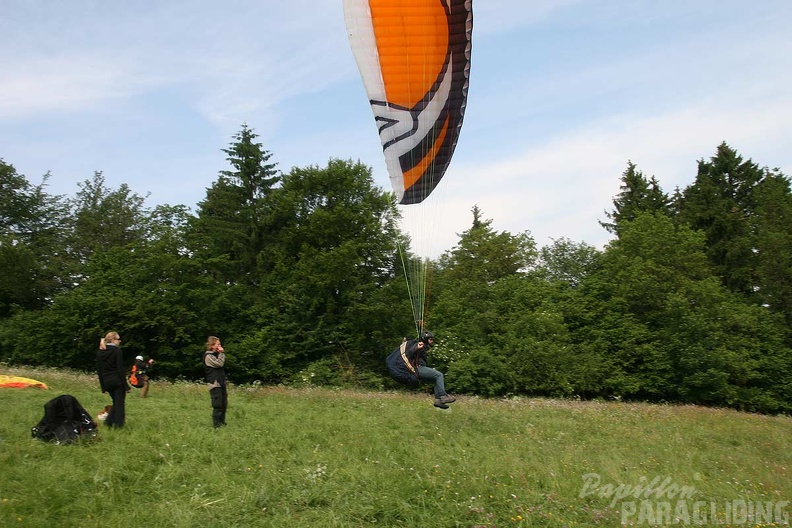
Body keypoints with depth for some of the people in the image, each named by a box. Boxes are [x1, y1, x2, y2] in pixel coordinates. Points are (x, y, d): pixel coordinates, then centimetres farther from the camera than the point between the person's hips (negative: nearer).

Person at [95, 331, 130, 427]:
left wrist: (103, 387, 15)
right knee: (119, 403, 3)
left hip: (107, 382, 6)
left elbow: (99, 371, 10)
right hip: (118, 381, -6)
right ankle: (118, 424, 3)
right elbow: (120, 370, -13)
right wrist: (126, 386, -11)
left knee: (116, 402, 20)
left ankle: (109, 421, 11)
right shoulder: (117, 351, -10)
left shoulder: (99, 353, 9)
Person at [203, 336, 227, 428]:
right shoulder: (208, 356, -9)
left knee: (224, 405, 11)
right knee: (217, 405, -9)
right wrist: (222, 353, -10)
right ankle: (216, 425, -5)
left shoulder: (216, 355, 19)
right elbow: (219, 364, -16)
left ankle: (222, 423, 19)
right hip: (215, 384, -9)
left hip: (221, 384, 9)